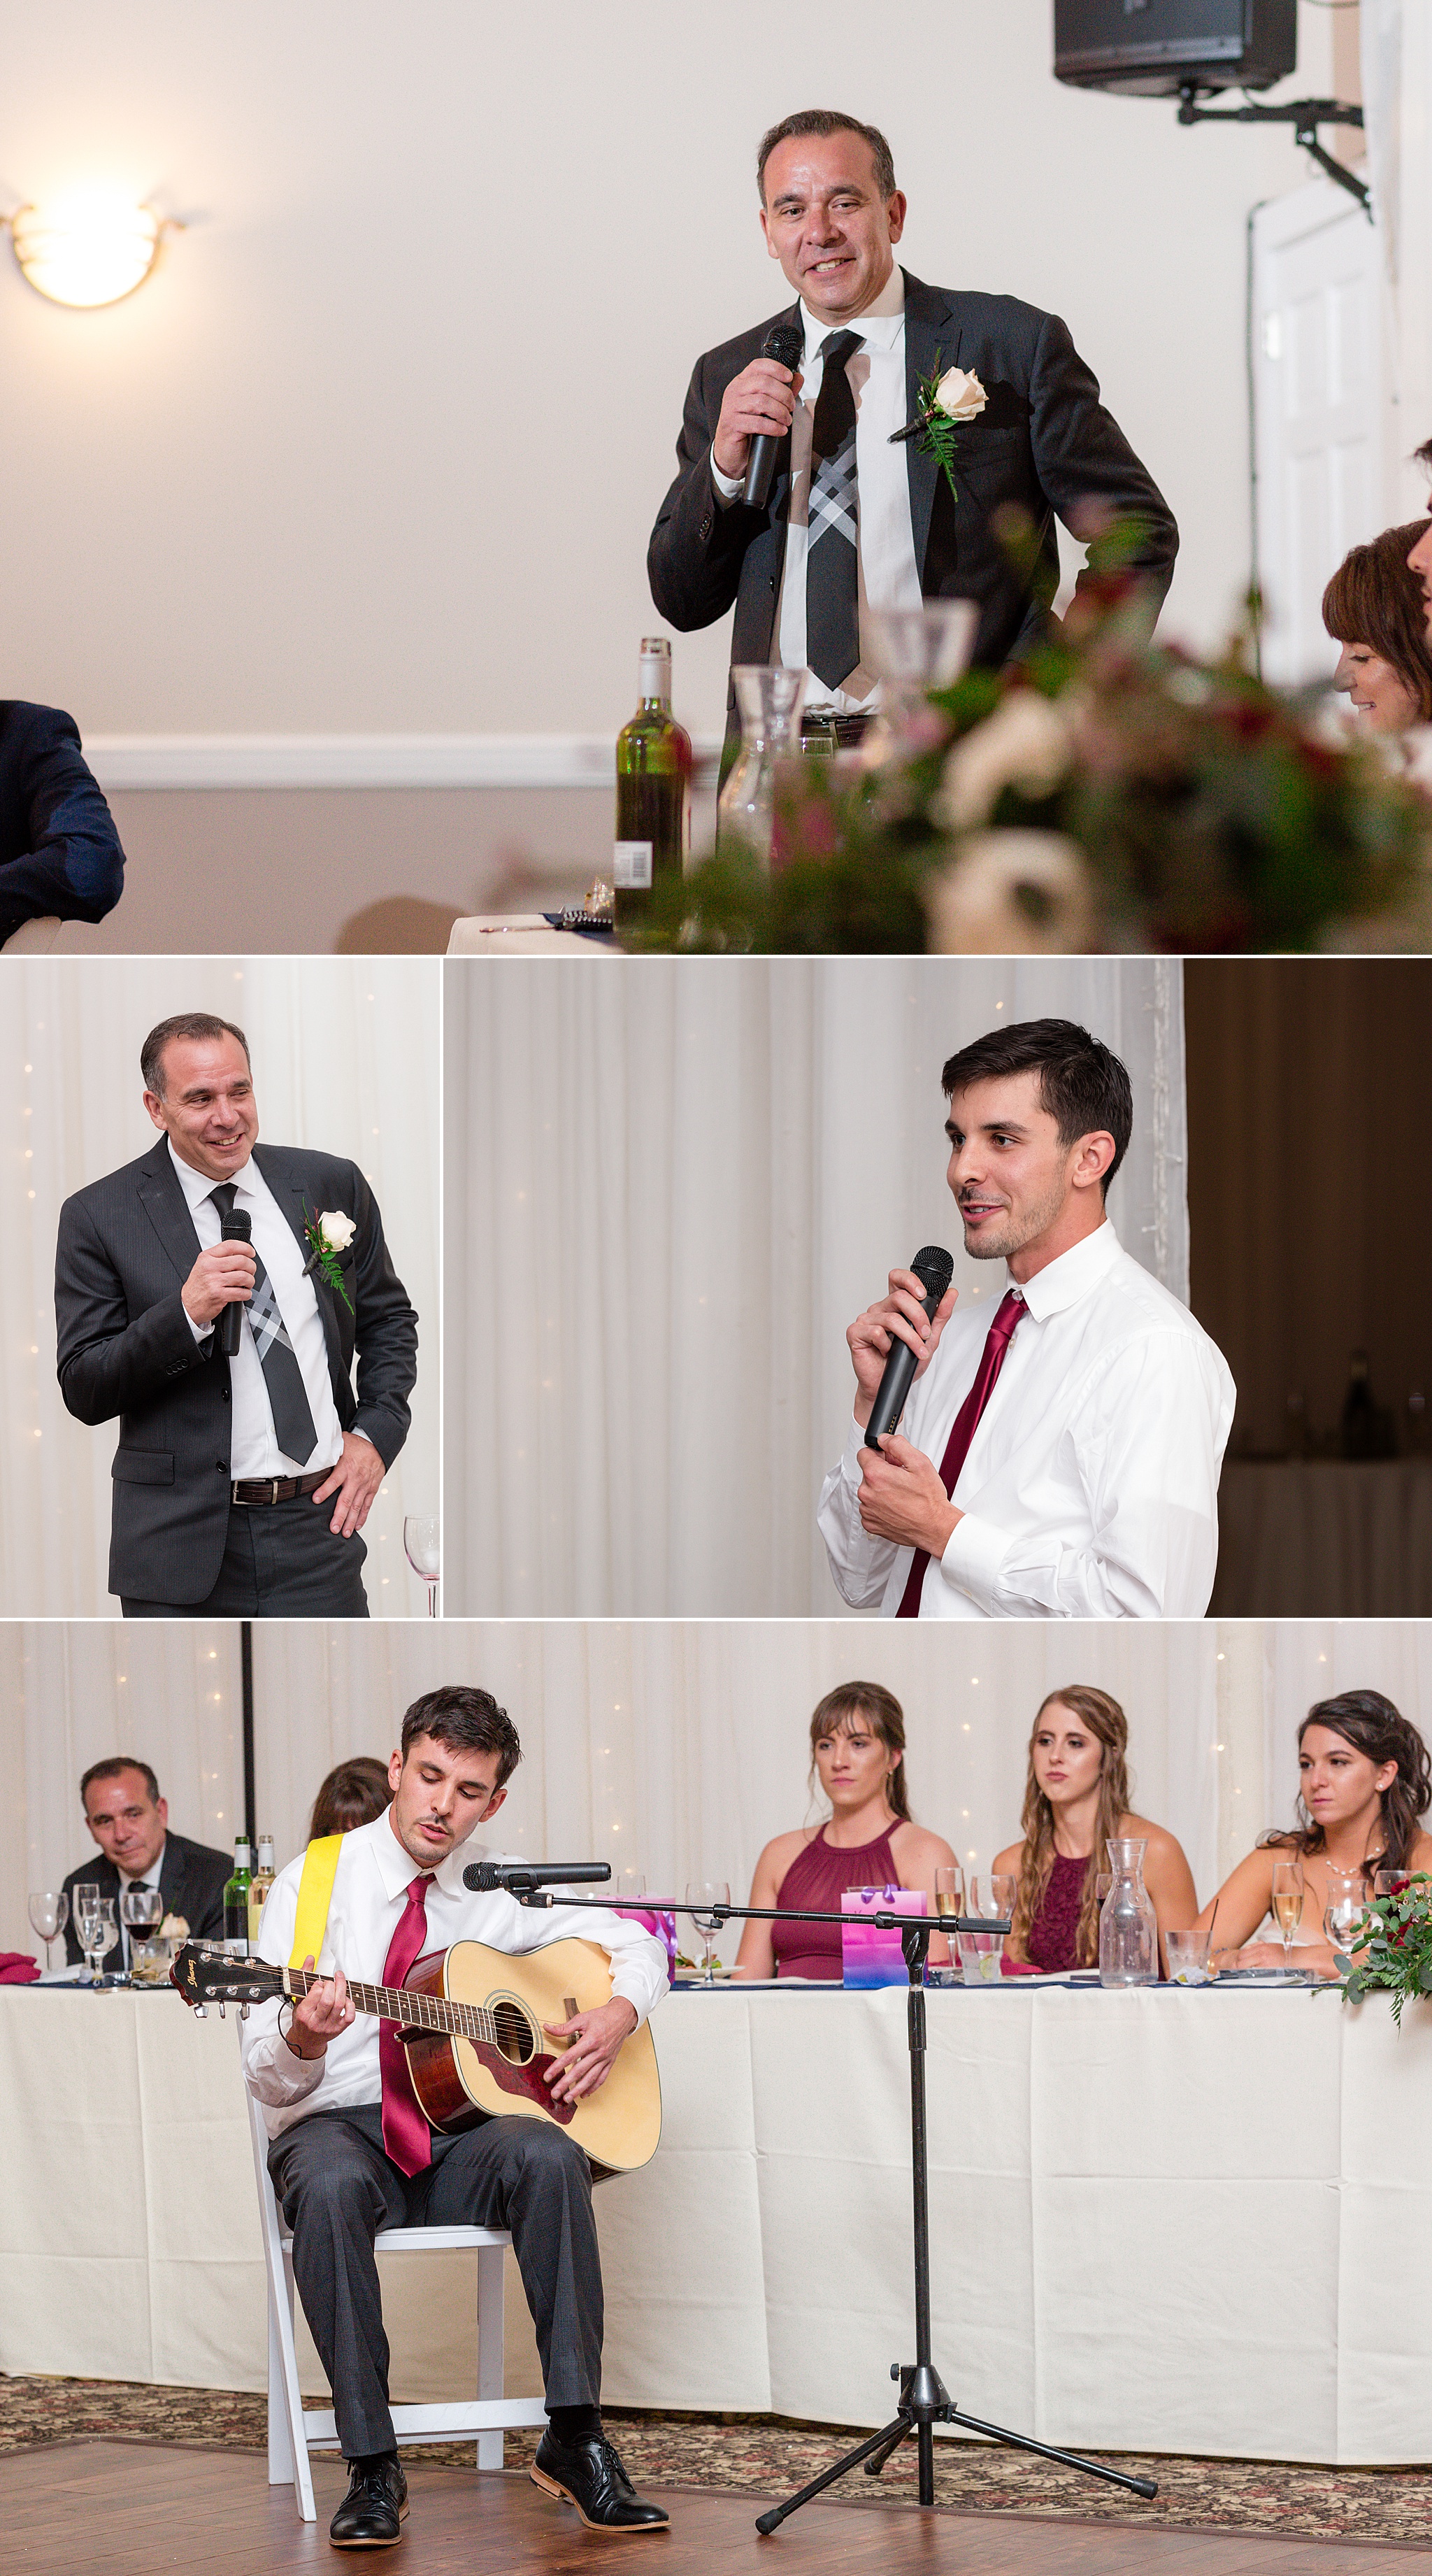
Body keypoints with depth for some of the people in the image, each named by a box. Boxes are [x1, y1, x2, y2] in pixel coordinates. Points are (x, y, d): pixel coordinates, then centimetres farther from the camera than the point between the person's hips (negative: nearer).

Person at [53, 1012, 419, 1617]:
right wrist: (185, 1313, -18)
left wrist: (376, 1432, 4)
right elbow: (84, 1392, -4)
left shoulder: (330, 1185, 8)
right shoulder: (99, 1216, -2)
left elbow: (389, 1320, 20)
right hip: (180, 1548, -2)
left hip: (318, 1528, 2)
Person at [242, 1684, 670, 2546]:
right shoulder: (316, 1882, -1)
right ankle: (372, 2466, -31)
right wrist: (299, 2045, -29)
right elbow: (270, 2083, -5)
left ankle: (576, 2439, -27)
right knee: (329, 2187, -38)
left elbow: (637, 1945, 21)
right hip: (341, 2128, -2)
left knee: (548, 2155, -31)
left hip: (462, 2135, 3)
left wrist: (619, 2013, -1)